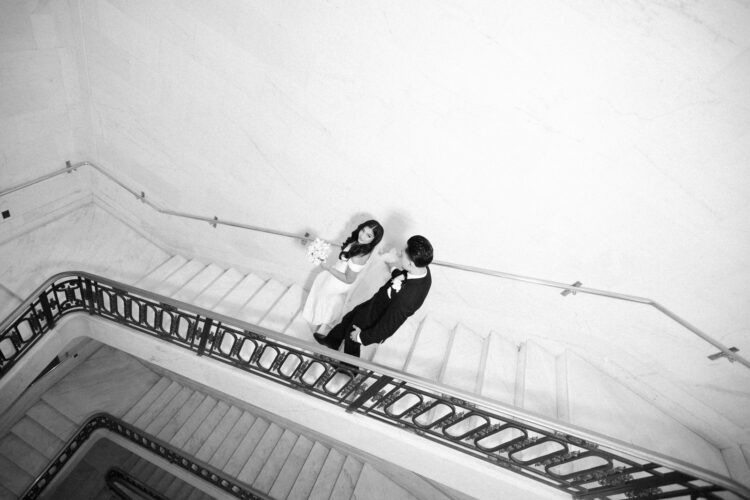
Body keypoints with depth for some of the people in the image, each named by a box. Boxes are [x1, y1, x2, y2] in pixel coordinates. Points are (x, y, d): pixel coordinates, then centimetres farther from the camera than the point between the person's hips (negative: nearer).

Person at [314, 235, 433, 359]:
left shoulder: (407, 297, -45)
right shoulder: (423, 269, -22)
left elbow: (387, 327, -30)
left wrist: (361, 337, -17)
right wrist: (394, 270, -9)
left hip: (374, 323, -7)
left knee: (352, 341, 24)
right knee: (347, 319, 30)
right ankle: (331, 341, 62)